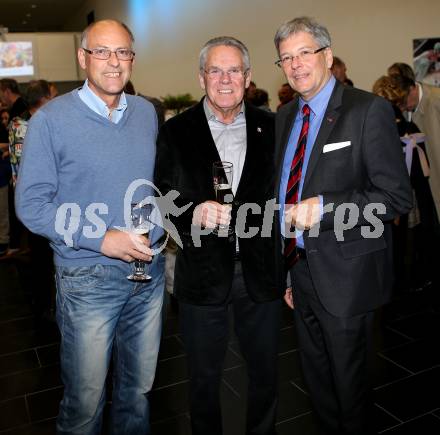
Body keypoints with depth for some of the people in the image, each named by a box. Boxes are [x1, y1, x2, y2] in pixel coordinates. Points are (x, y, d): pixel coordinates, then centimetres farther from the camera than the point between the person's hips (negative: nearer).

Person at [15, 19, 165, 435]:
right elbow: (31, 203, -11)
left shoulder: (146, 113, 6)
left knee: (139, 387, 20)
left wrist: (154, 230, -3)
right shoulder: (51, 119, -9)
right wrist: (103, 240, -19)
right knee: (85, 400, 10)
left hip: (150, 272, 5)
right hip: (88, 279, -4)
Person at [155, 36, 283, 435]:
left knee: (265, 372, 20)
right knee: (204, 377, 17)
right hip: (203, 272, -1)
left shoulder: (271, 127, 2)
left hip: (261, 271, 2)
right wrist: (193, 214, -25)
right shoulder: (176, 132, -2)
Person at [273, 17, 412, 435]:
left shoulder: (369, 110, -11)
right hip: (299, 268, 6)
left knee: (348, 377, 12)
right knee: (316, 376, 21)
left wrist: (324, 207, -26)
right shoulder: (284, 118, 9)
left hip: (344, 273, -6)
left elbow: (396, 196, -15)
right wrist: (285, 269, 13)